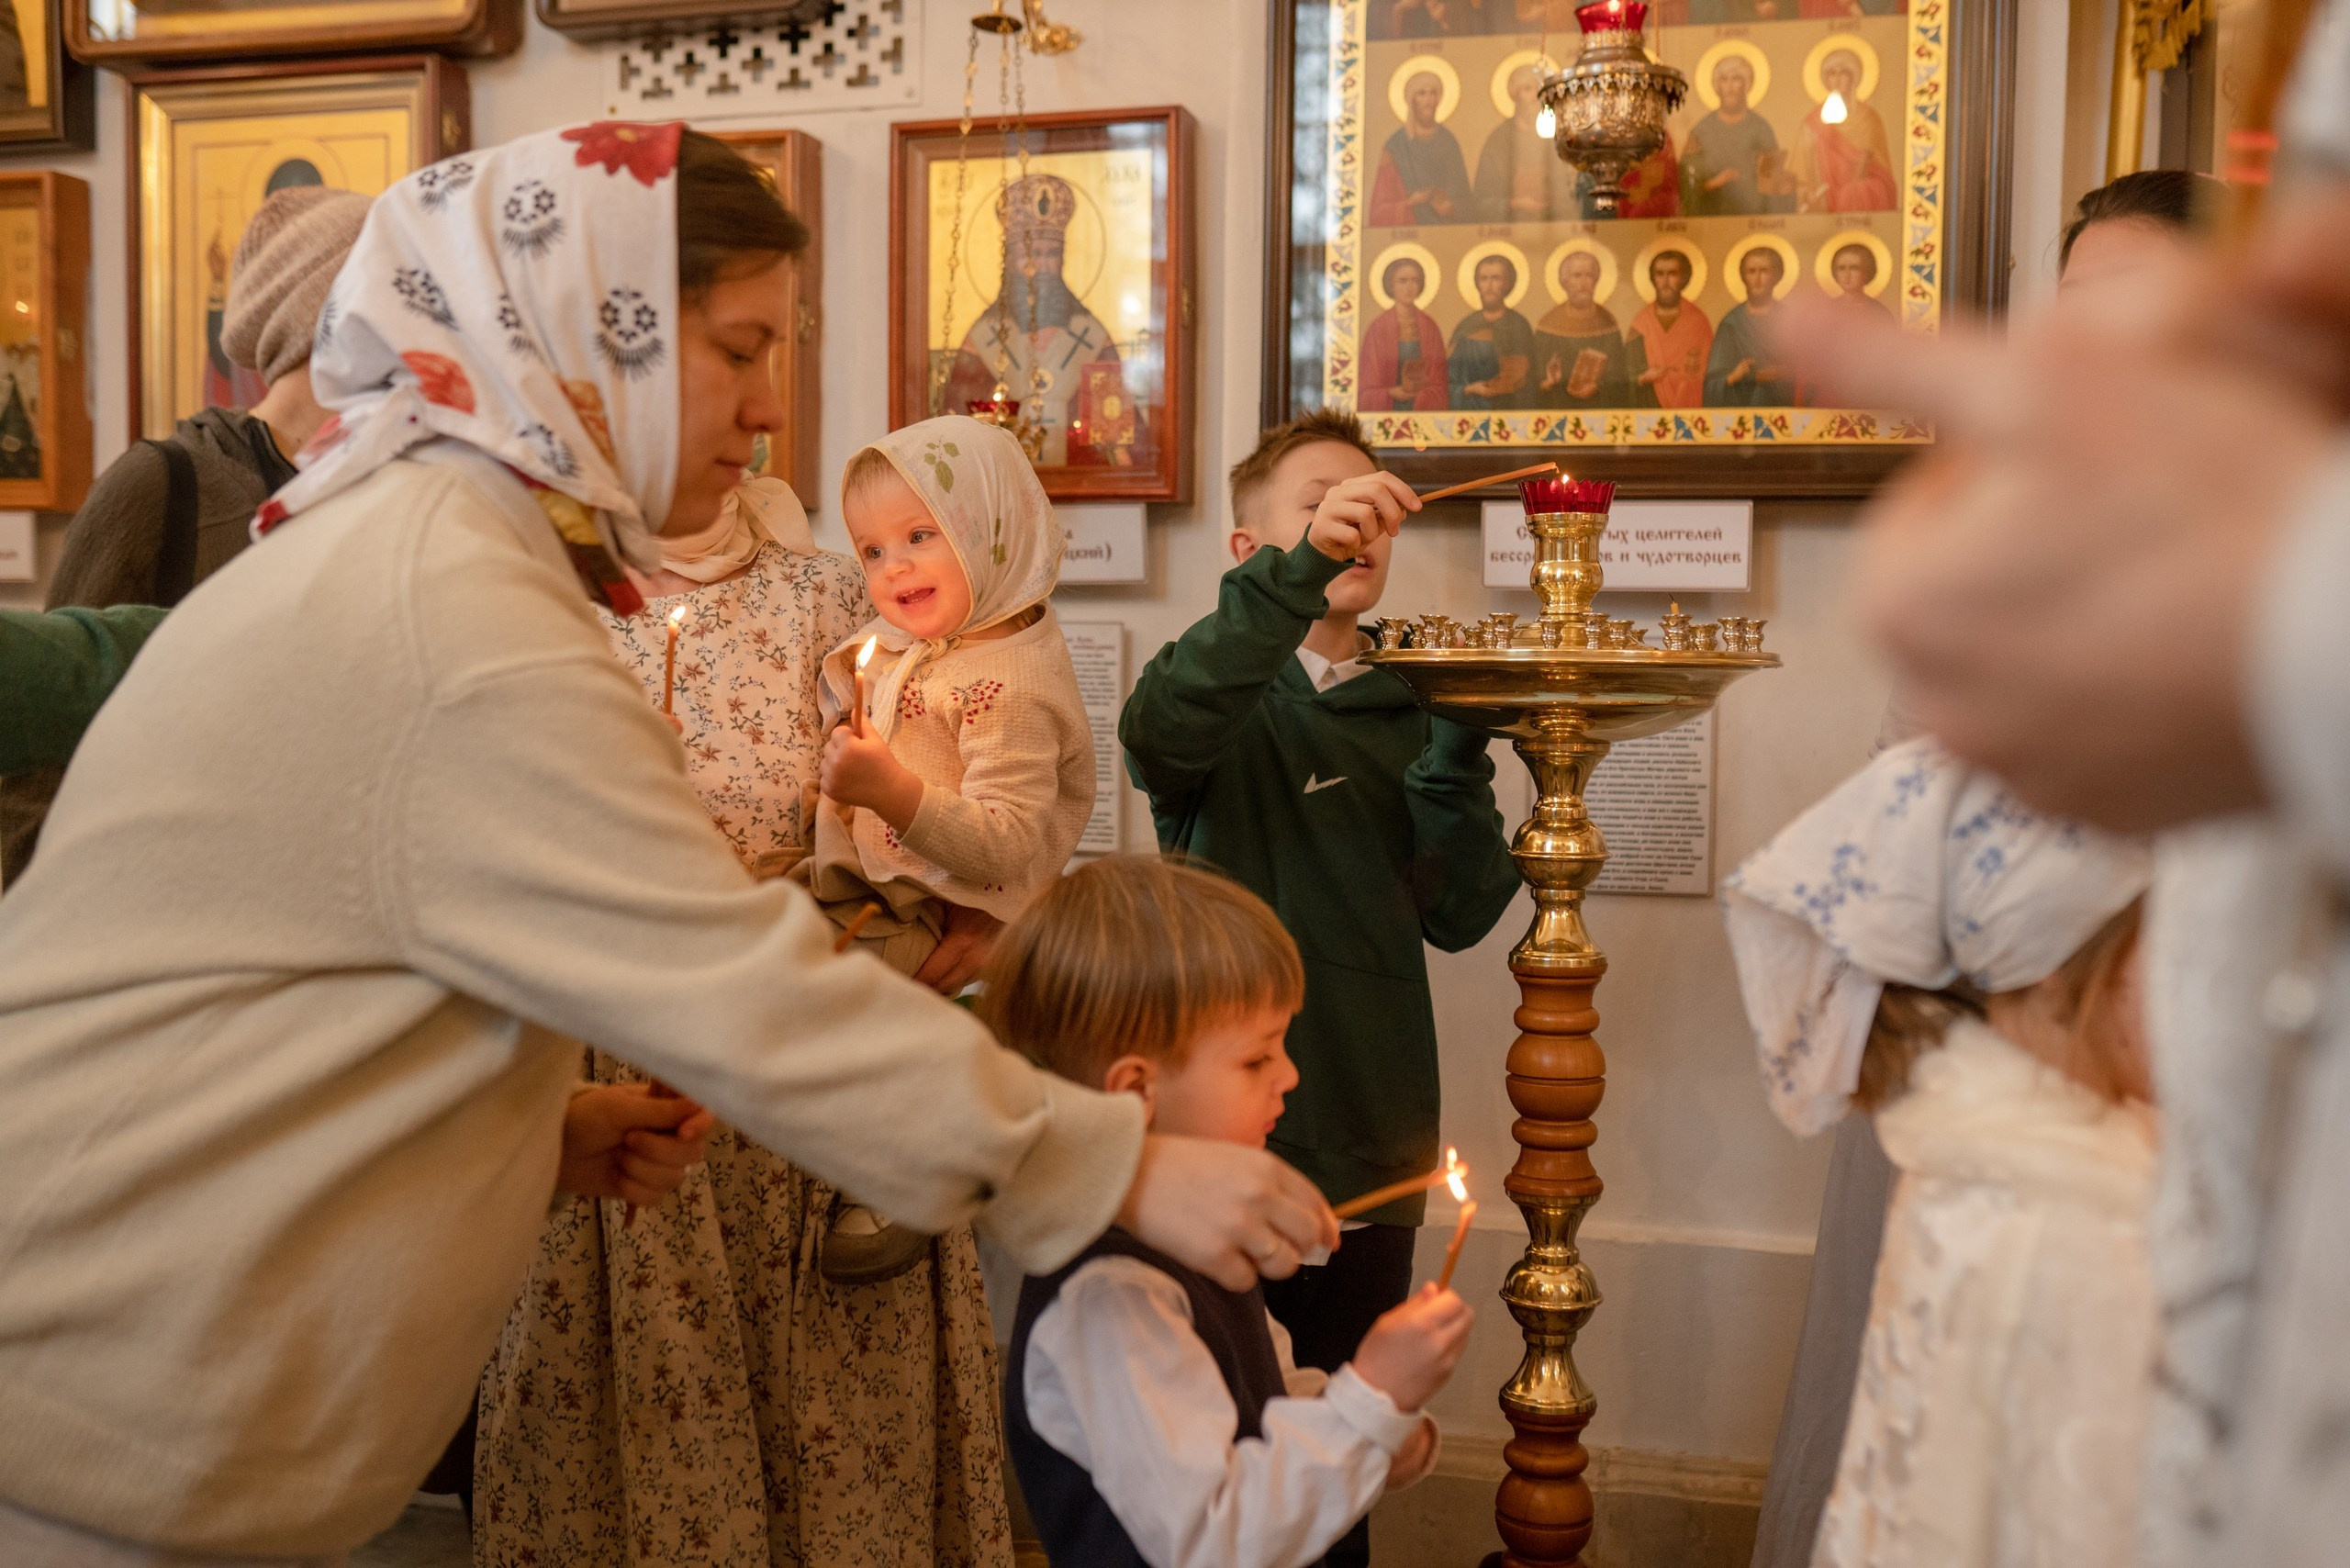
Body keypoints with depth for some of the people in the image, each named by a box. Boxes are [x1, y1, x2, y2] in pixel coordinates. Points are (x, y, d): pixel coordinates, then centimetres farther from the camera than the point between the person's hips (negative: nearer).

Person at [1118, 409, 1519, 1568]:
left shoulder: (1408, 715, 8)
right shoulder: (1230, 700, -4)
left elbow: (1458, 916, -2)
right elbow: (1160, 732, -31)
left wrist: (1453, 752, -13)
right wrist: (1300, 570, -40)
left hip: (1373, 1137, 4)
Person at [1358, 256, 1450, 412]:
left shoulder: (1430, 327, 5)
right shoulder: (1378, 327, -2)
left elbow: (1439, 382, 6)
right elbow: (1370, 386, -2)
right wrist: (1392, 393, -21)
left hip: (1426, 410, 2)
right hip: (1385, 409, -2)